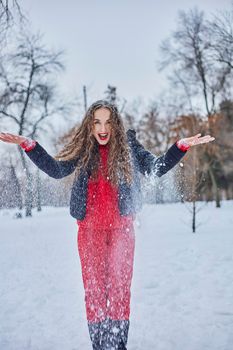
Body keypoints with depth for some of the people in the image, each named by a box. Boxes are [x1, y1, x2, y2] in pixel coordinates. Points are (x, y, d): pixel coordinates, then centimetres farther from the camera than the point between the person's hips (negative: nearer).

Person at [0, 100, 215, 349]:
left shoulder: (127, 145, 2)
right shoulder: (82, 147, 4)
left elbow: (156, 168, 0)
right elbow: (56, 169, -2)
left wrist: (181, 146, -12)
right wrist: (28, 145, -10)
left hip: (122, 227, -1)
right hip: (90, 228, 1)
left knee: (119, 285, -3)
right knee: (93, 286, 3)